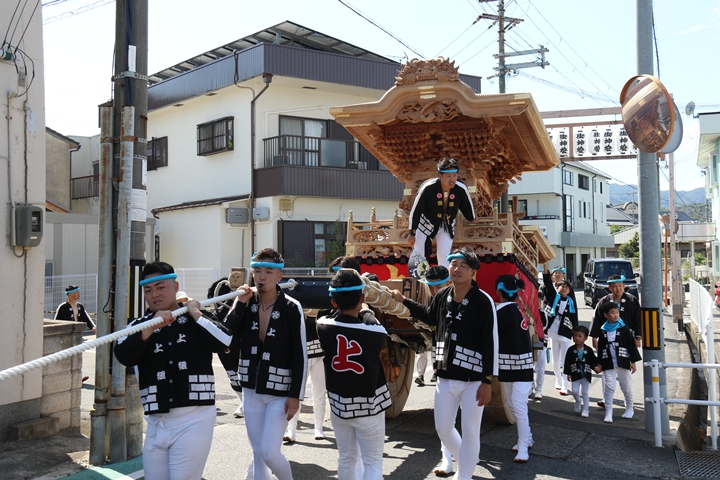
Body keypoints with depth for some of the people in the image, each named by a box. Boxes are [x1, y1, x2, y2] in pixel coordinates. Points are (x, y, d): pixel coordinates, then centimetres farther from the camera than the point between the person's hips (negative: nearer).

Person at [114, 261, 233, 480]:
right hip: (156, 422, 3)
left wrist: (195, 314, -6)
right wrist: (152, 326, -20)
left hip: (194, 419, -3)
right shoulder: (139, 325, 10)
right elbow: (123, 356, -10)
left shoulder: (198, 319, 6)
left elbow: (224, 342, -11)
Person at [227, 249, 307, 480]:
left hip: (280, 392, -4)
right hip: (251, 390, 4)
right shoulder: (245, 303, 1)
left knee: (269, 452, -6)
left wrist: (295, 395, -13)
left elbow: (300, 357, -11)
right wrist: (240, 305, -17)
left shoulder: (291, 308, -12)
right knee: (258, 453, 12)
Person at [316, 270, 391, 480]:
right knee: (373, 462, 7)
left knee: (346, 458, 18)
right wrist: (364, 311, 19)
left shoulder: (323, 327, -13)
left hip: (338, 404, 4)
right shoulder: (376, 332, -20)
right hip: (368, 406, -3)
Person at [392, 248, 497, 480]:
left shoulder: (483, 301, -16)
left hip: (473, 379, -6)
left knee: (470, 432, 4)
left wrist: (487, 381, -18)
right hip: (445, 377, 6)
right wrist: (404, 301, 24)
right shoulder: (442, 296, 2)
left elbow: (490, 343, -17)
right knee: (443, 428, 17)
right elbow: (429, 317, 24)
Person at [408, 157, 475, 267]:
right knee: (418, 256, 1)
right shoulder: (428, 188, -32)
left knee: (444, 258, 5)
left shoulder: (461, 189, -26)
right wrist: (412, 234, -11)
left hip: (447, 226, 2)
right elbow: (415, 211, -19)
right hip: (426, 223, -2)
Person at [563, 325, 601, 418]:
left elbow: (593, 361, 3)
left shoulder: (588, 350, -4)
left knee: (585, 392, 4)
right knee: (575, 391, -2)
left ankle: (585, 409, 15)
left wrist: (596, 367, -16)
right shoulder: (571, 350, -6)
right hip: (575, 375, 0)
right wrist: (568, 374, -7)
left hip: (586, 375, 0)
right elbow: (567, 362, -4)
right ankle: (578, 401, 30)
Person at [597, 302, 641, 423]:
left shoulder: (624, 329, -4)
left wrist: (633, 361, -6)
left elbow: (631, 345, -3)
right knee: (608, 387, -4)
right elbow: (600, 348, 9)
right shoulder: (603, 331, 3)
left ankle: (629, 408, 31)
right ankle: (608, 413, -1)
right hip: (608, 364, 1)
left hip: (623, 362, -1)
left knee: (627, 387, 10)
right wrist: (600, 363, 10)